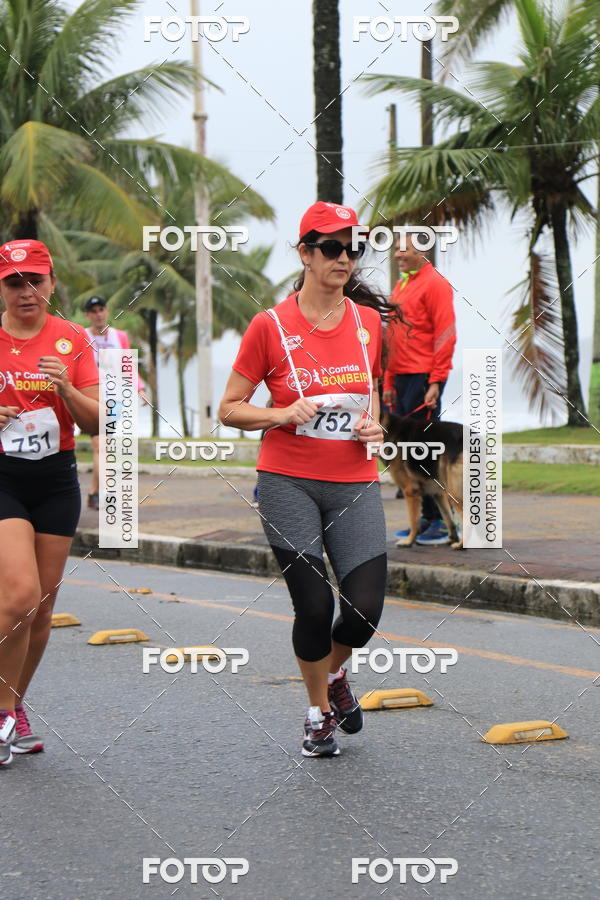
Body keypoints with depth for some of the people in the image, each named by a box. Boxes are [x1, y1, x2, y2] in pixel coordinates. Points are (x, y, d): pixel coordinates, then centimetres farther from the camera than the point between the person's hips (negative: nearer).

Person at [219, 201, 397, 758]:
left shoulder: (369, 321, 6)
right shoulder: (270, 326, -4)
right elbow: (229, 409, 1)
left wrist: (372, 424, 3)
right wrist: (284, 414, -15)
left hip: (355, 485, 3)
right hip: (288, 484, -3)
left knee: (365, 608, -7)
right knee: (314, 606, -5)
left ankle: (334, 675, 28)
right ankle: (319, 712, 20)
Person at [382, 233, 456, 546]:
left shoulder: (434, 283, -8)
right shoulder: (401, 285, 18)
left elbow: (445, 335, -13)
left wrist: (436, 382, -18)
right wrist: (389, 381, 18)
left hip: (424, 377, -8)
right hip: (401, 378, 8)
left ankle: (442, 521, -3)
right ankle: (426, 518, 14)